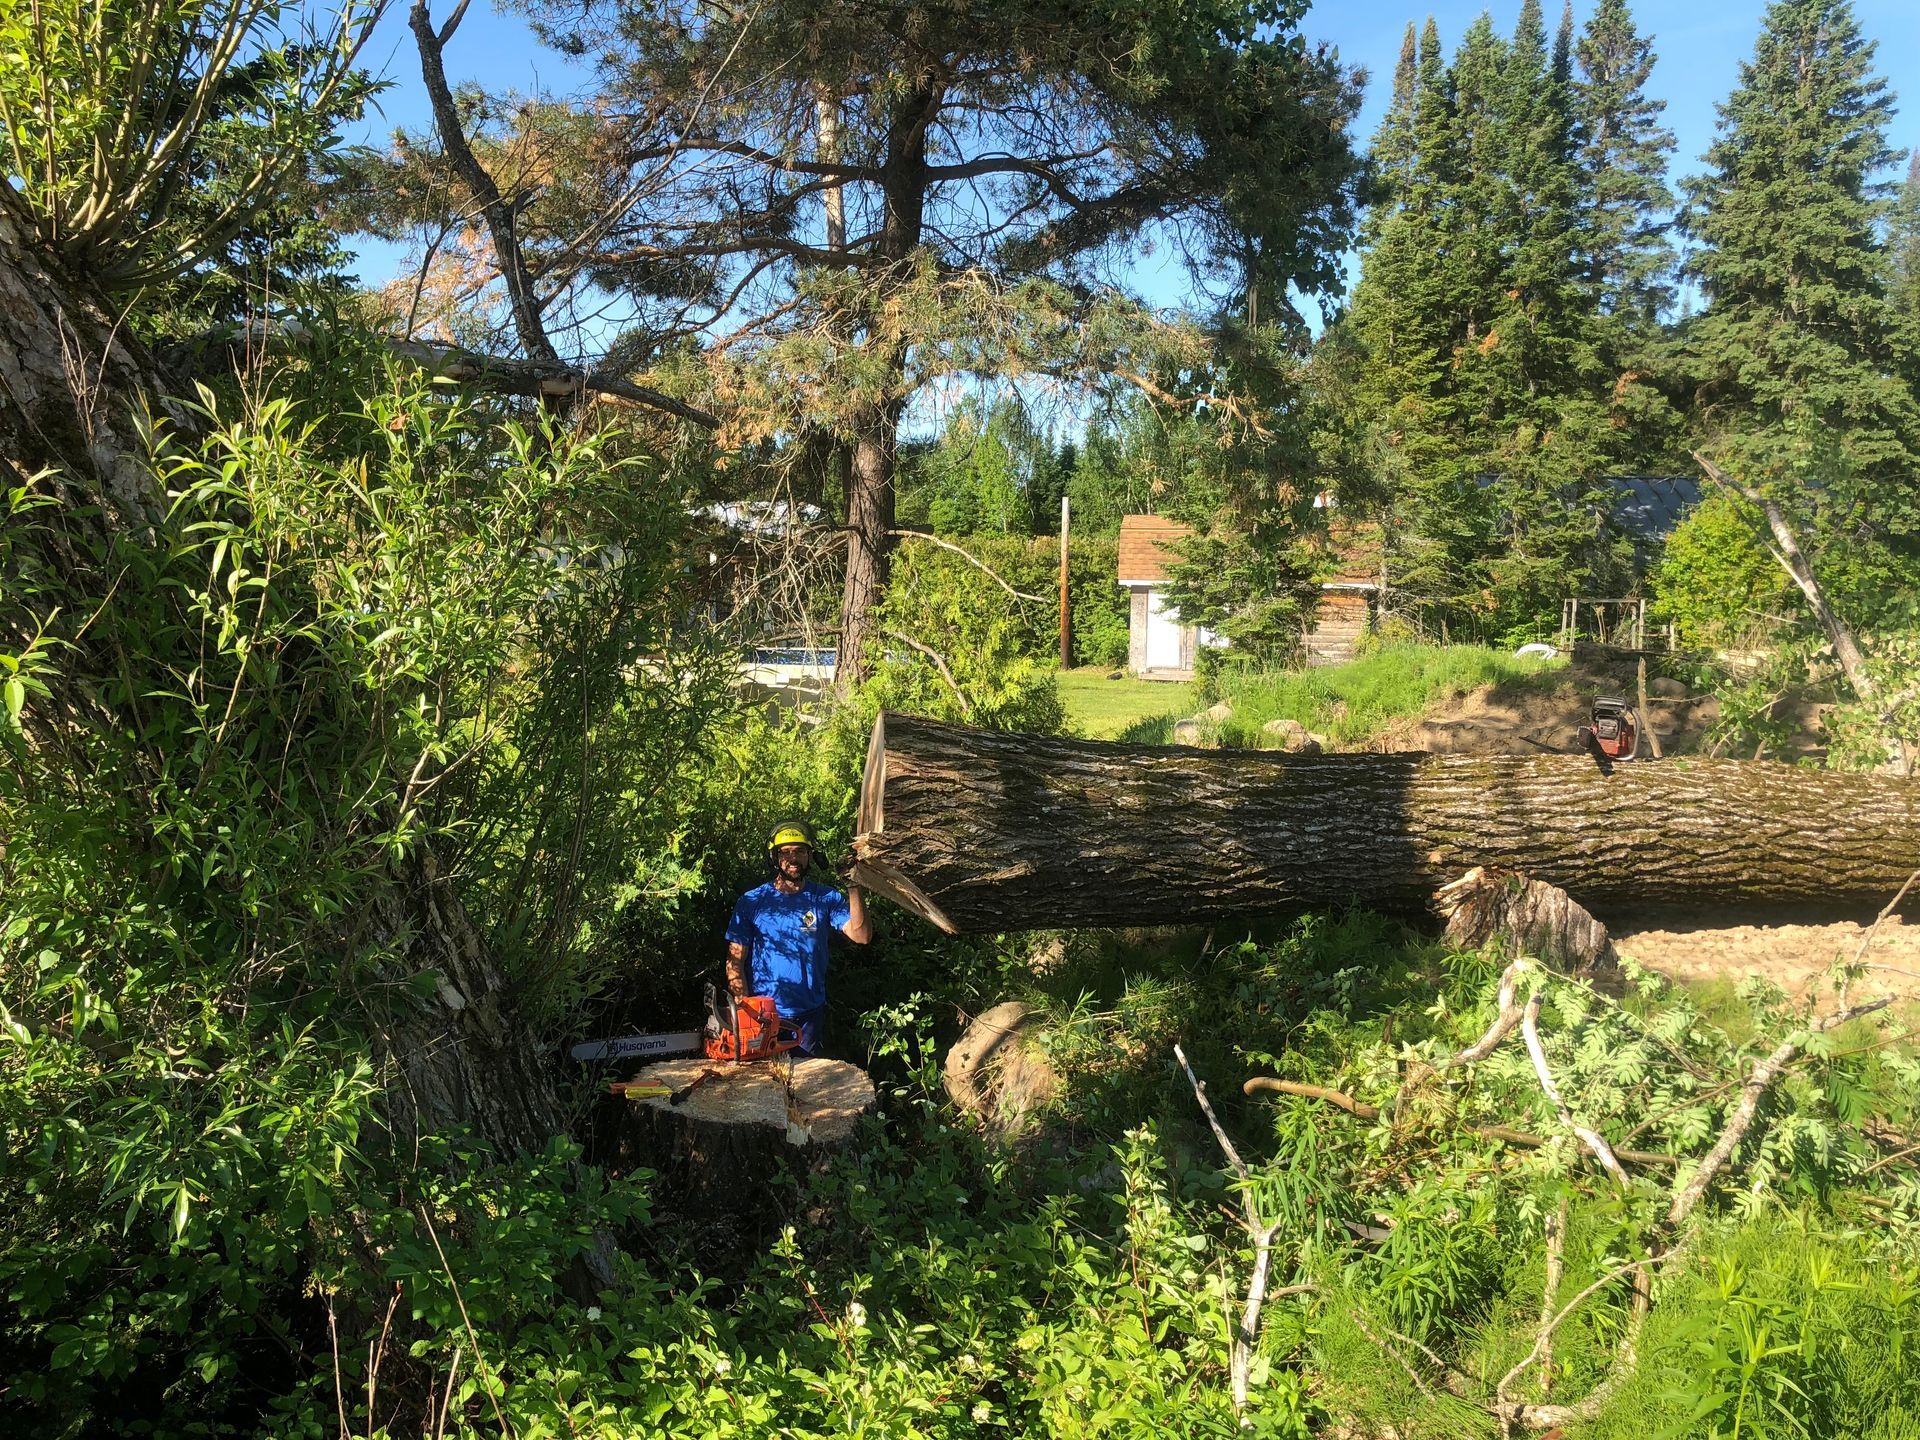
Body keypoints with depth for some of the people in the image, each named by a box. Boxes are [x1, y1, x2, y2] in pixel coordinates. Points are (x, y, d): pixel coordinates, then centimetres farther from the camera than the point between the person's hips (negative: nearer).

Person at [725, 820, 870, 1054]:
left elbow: (860, 935, -14)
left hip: (808, 1015, 1)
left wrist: (854, 887, -23)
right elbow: (735, 961, -4)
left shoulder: (826, 898, -1)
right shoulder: (751, 902, -3)